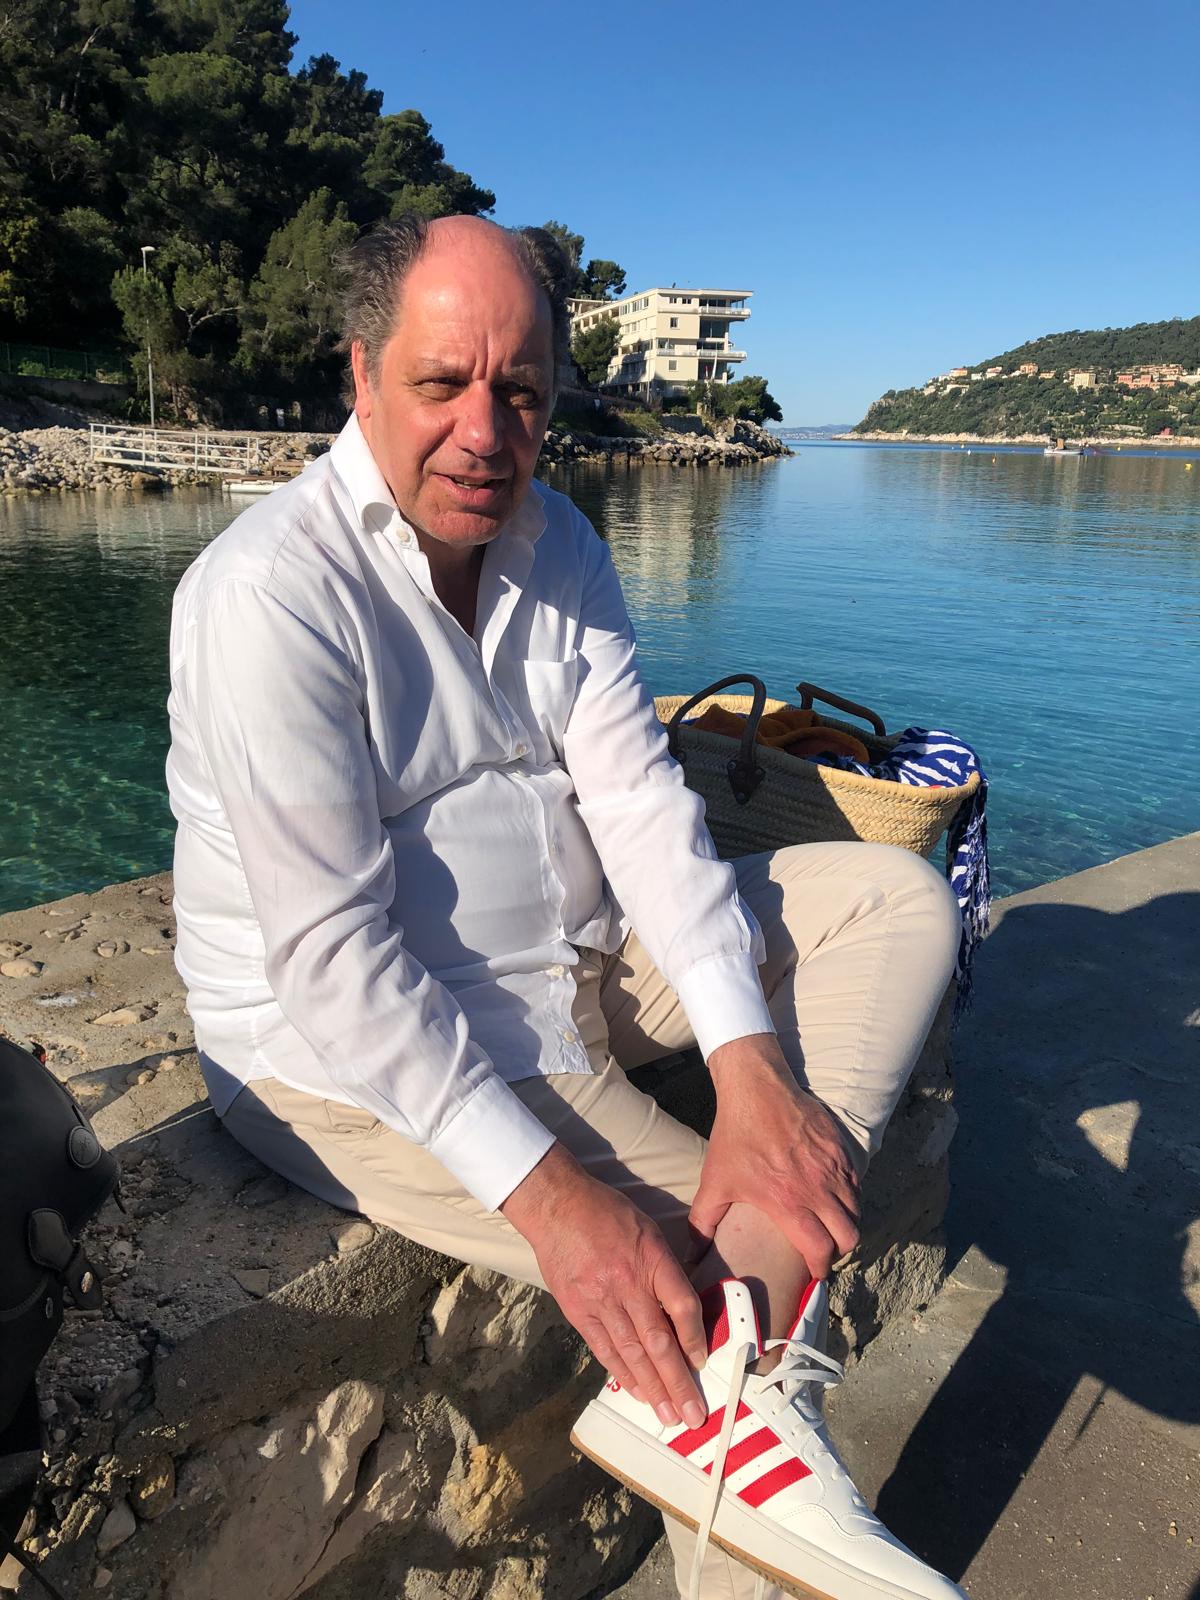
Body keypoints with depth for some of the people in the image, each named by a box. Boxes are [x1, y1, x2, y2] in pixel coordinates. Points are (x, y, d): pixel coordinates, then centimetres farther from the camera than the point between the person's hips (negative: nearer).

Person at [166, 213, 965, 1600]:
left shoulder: (556, 544, 4)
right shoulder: (271, 593, -18)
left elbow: (639, 799, -6)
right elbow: (332, 955, -23)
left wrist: (749, 1066, -18)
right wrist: (548, 1192, -30)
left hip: (582, 960, 8)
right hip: (357, 1054, -7)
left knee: (899, 896, -5)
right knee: (702, 1287, -21)